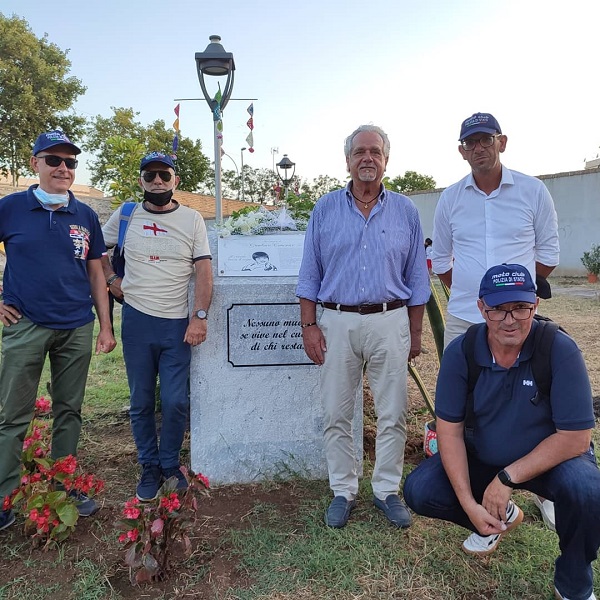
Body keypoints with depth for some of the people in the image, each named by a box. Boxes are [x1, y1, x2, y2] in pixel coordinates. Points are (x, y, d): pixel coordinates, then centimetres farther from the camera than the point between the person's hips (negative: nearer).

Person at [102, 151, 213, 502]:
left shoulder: (192, 220, 2)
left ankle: (170, 465, 23)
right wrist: (111, 280, 5)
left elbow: (204, 271, -4)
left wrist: (200, 317, -13)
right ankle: (150, 468, 26)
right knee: (142, 402, 10)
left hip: (178, 324, -1)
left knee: (176, 402, 0)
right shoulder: (125, 216, 7)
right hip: (136, 319, 2)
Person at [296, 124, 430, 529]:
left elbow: (416, 277, 10)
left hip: (391, 321, 0)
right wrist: (308, 325, -2)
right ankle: (343, 492, 23)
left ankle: (387, 490, 24)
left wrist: (415, 332, 6)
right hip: (337, 322, 0)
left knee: (393, 415, 6)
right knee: (337, 415, 7)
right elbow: (310, 273, 6)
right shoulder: (326, 209, 6)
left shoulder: (405, 211, 8)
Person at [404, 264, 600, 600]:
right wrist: (469, 504, -20)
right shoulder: (461, 352, -17)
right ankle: (502, 518, 18)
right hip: (482, 456, 3)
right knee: (419, 491, -14)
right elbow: (450, 430, -13)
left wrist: (507, 478, -23)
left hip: (551, 459, -2)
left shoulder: (560, 350, -24)